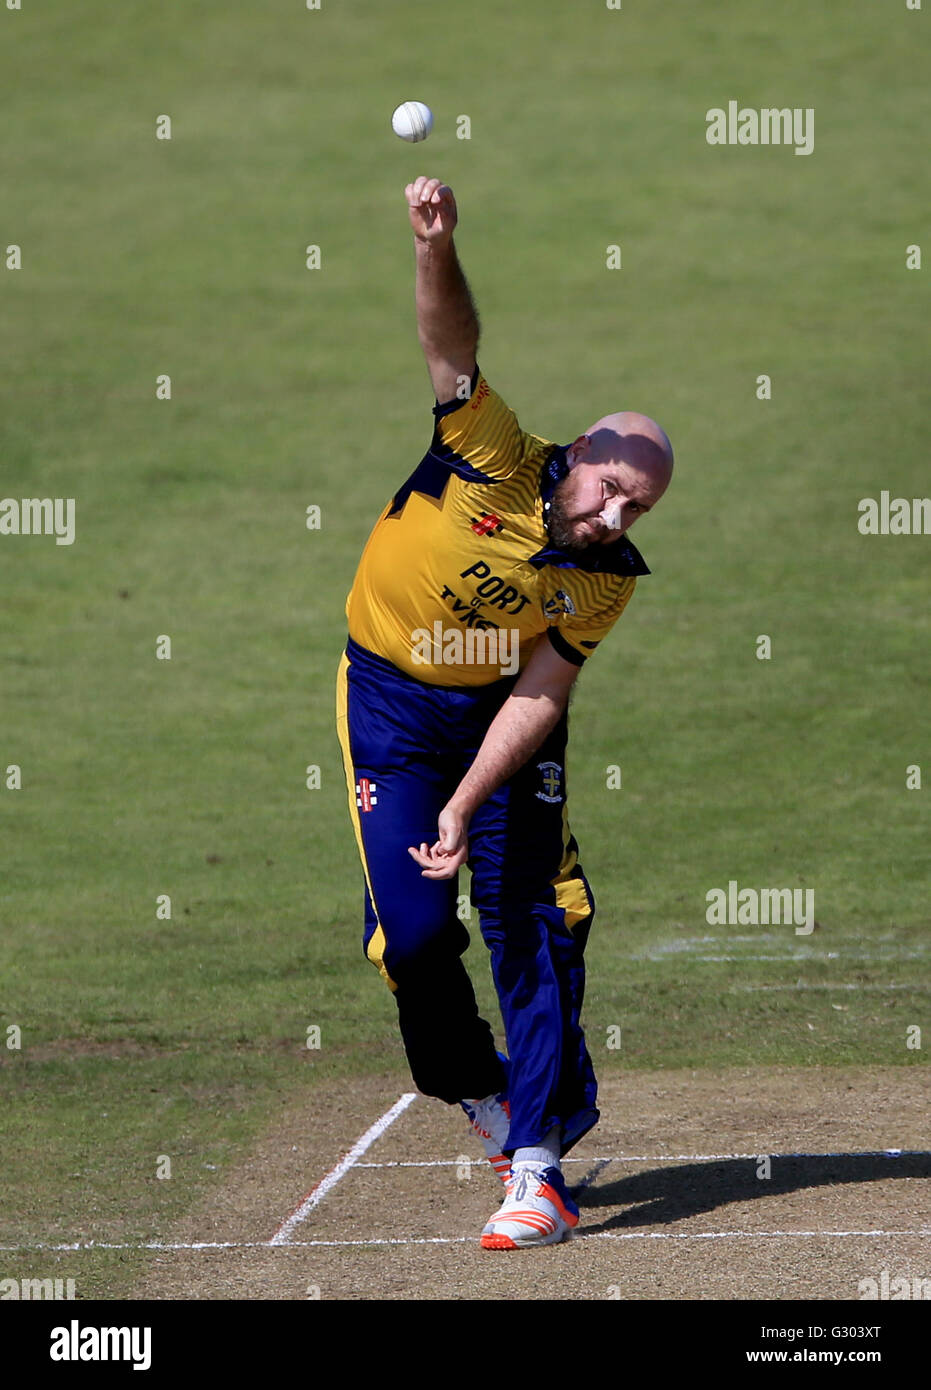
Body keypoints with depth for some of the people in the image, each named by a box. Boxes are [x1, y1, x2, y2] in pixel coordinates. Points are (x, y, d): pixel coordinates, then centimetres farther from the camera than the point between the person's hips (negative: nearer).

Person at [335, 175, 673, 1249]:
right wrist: (436, 246, -54)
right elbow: (452, 345, -35)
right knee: (414, 927, -9)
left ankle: (535, 1165, -8)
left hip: (505, 717, 2)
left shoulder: (608, 578, -14)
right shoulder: (496, 464, -21)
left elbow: (539, 695, -16)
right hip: (392, 702, -2)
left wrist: (467, 806, -27)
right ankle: (476, 1087, 21)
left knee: (530, 921, -10)